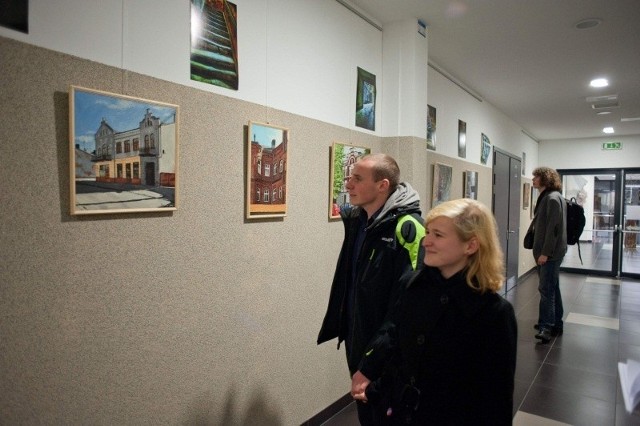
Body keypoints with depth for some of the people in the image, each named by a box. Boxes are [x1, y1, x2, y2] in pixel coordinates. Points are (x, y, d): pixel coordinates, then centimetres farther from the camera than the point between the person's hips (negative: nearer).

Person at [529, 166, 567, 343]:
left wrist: (545, 253, -21)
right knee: (552, 288, 15)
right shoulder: (546, 197, 16)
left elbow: (553, 228, -21)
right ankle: (555, 324, 25)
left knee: (546, 289, -9)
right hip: (546, 252, 10)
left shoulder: (553, 198, -15)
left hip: (551, 253, -10)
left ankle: (546, 327, -6)